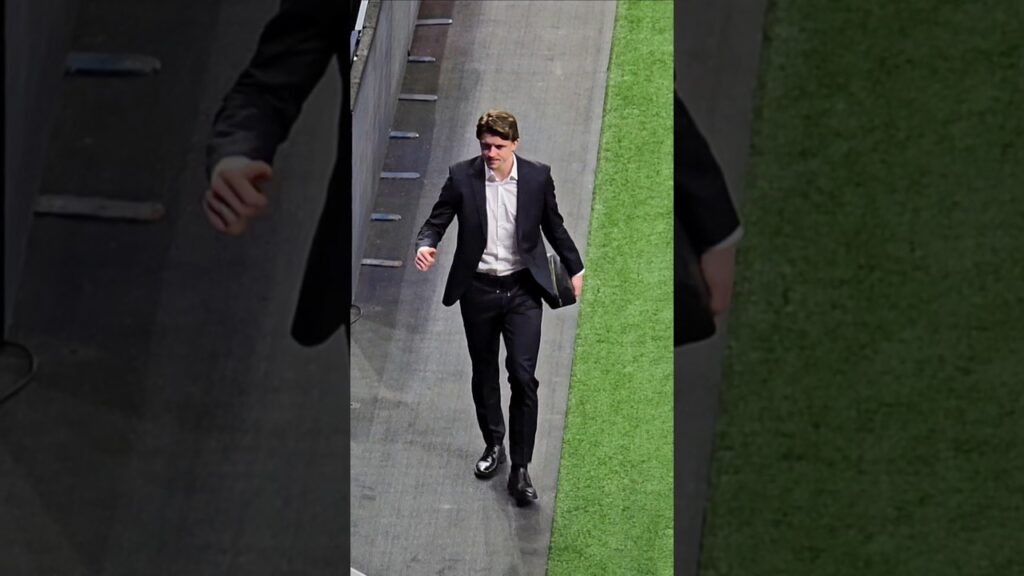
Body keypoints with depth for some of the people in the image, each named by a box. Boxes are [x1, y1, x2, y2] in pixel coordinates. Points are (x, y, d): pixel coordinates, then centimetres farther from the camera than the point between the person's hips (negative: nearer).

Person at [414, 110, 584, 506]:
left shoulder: (537, 177, -5)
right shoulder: (462, 176, -7)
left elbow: (554, 227, 9)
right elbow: (437, 220, 1)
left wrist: (575, 269, 17)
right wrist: (426, 245, -21)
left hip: (522, 289, -1)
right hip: (478, 289, 1)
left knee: (523, 376, -10)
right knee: (484, 374, 14)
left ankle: (520, 469, -3)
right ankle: (493, 445, 36)